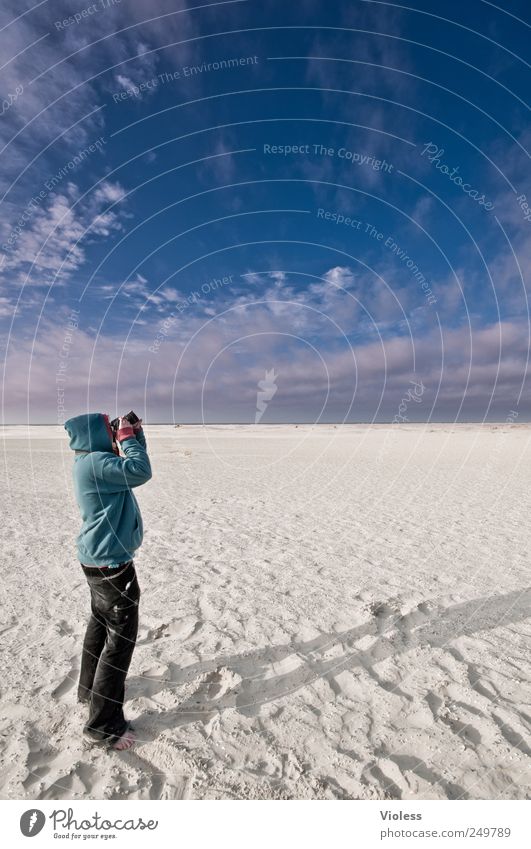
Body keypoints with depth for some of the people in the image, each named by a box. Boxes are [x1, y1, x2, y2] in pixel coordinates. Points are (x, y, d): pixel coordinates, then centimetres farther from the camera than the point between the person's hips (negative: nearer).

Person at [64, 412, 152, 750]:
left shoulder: (94, 462, 8)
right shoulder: (94, 463, -25)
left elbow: (133, 464, 16)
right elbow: (141, 471, -35)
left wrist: (136, 434, 3)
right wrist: (128, 438, -20)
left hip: (100, 560, 11)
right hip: (111, 564, -11)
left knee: (101, 625, 26)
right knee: (121, 638, 2)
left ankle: (90, 688, 47)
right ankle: (103, 723, 16)